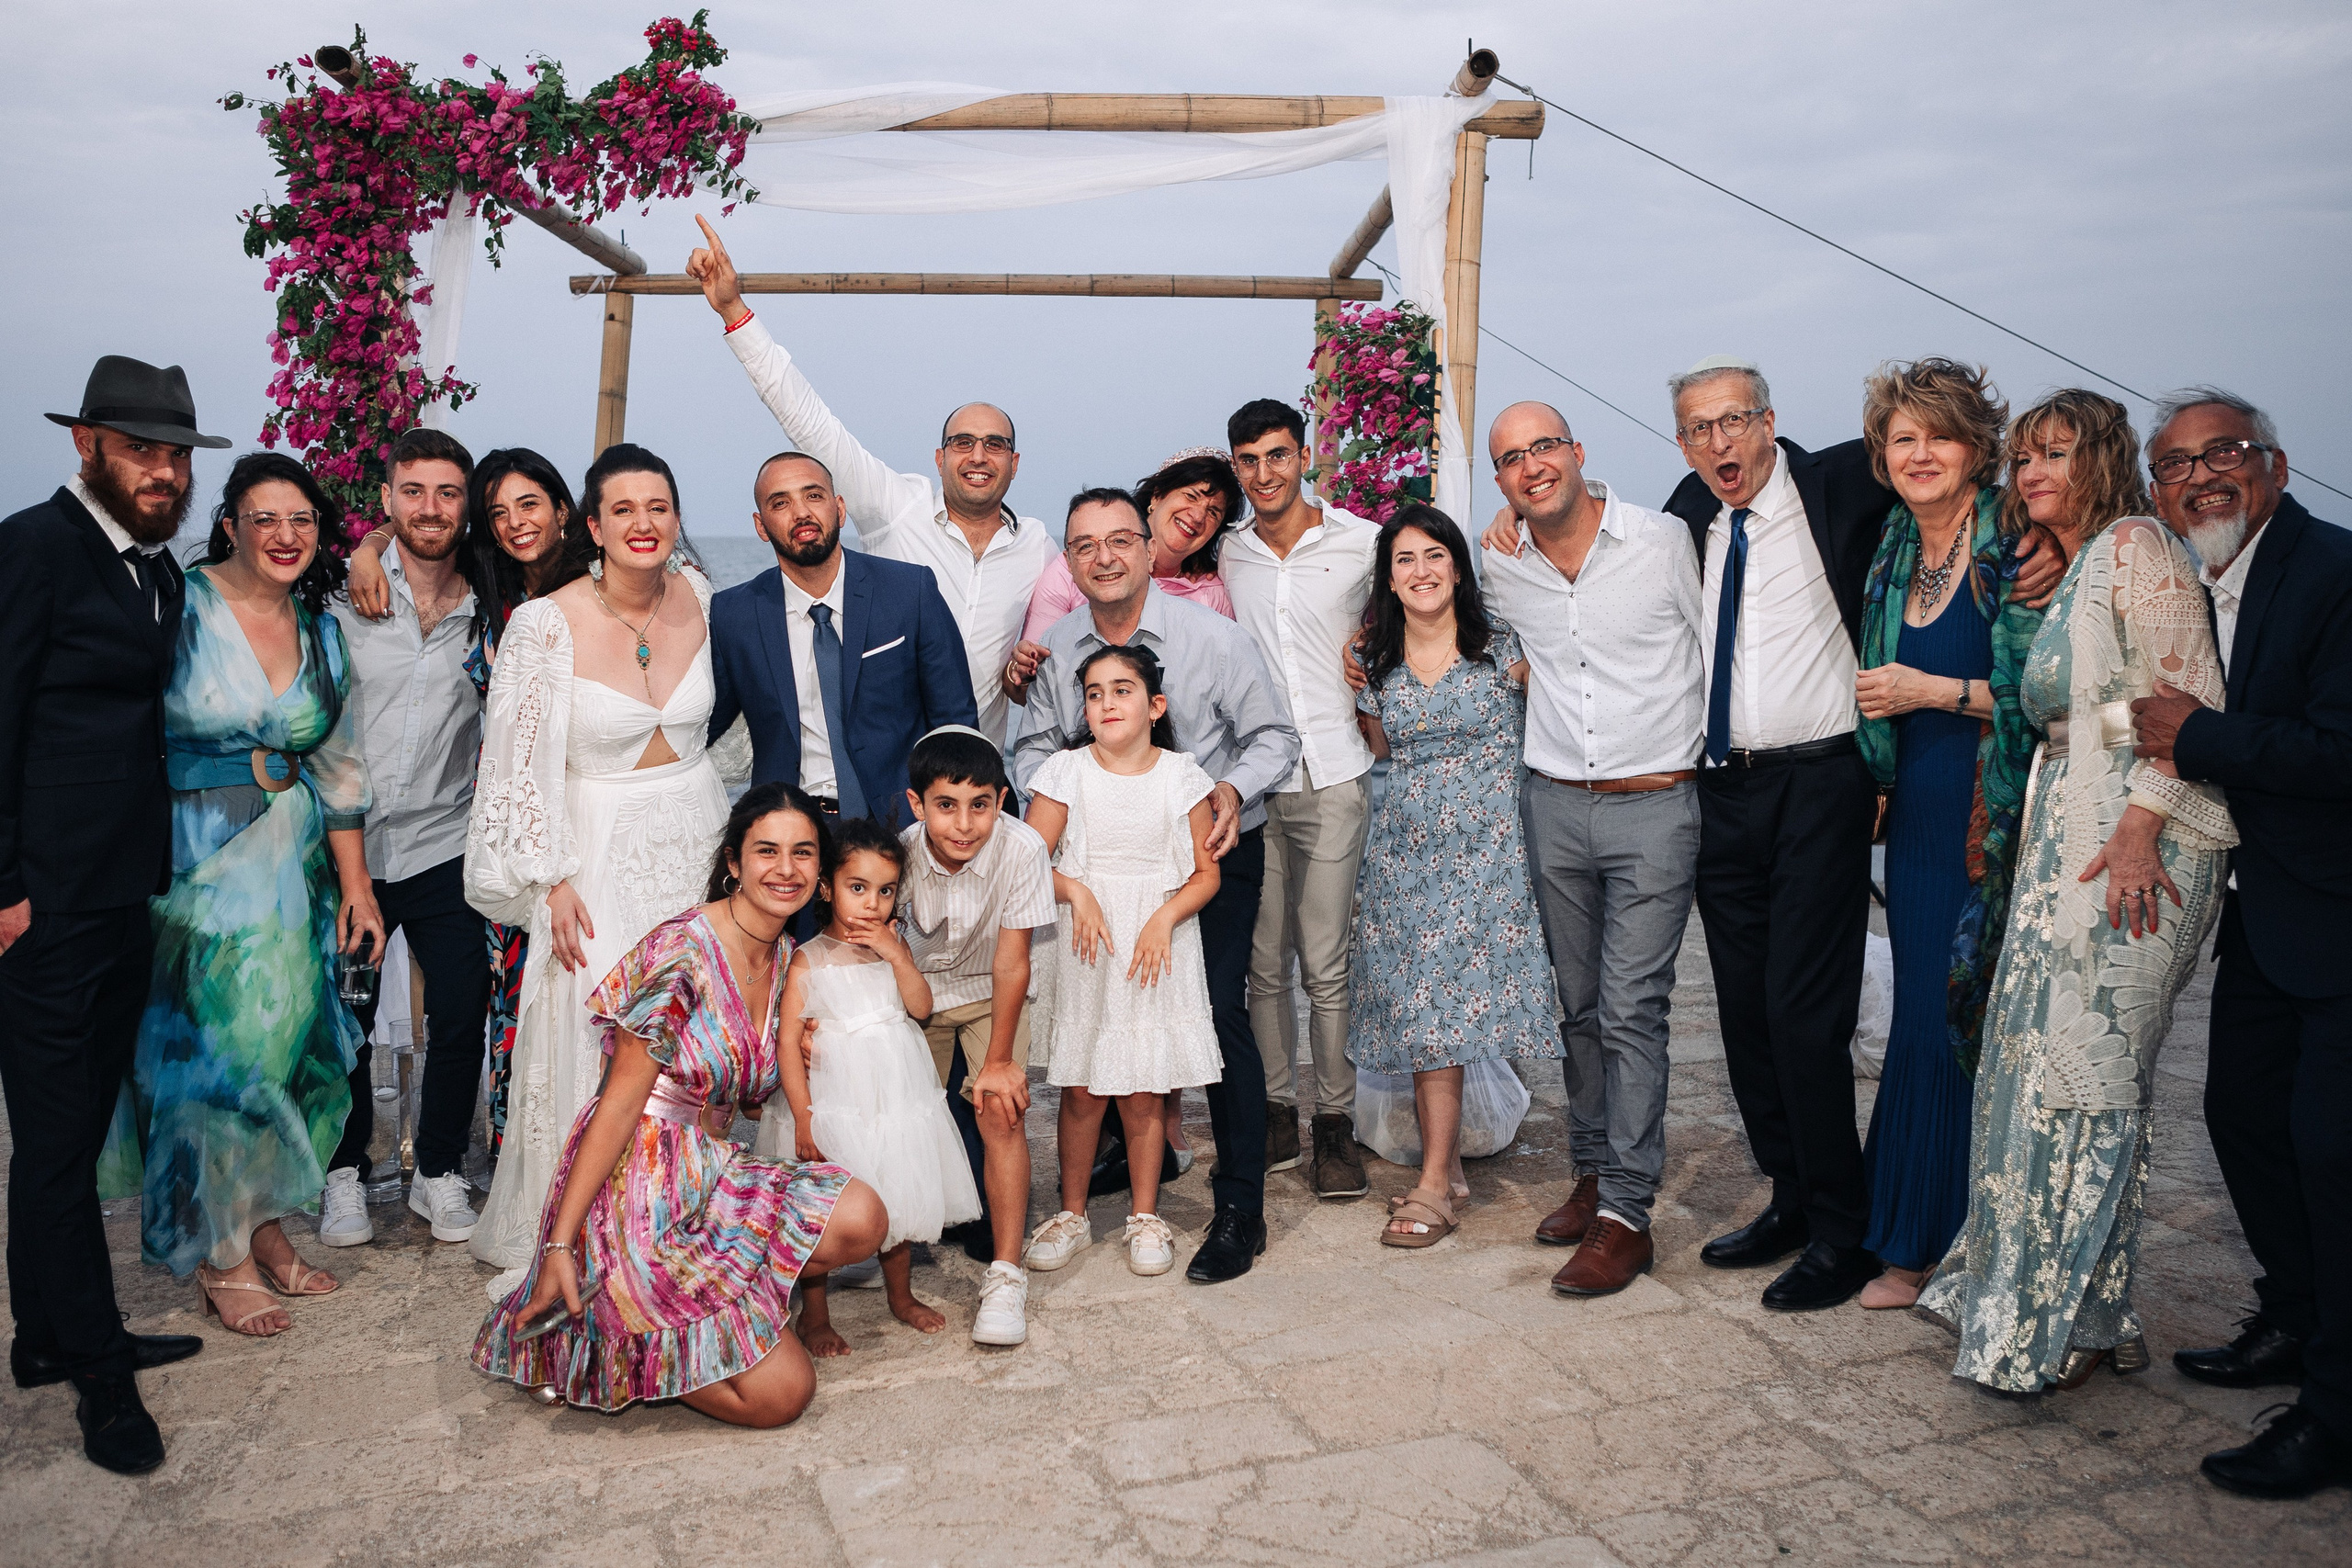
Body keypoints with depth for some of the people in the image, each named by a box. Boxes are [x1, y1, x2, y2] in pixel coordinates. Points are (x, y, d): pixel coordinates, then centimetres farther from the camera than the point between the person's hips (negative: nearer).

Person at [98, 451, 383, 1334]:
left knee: (282, 1038, 11)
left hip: (293, 864, 5)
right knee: (207, 1045, 1)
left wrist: (355, 881, 9)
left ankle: (264, 1223, 27)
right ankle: (218, 1257, 15)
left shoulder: (321, 631, 6)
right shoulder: (182, 609, -10)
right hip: (194, 858, -5)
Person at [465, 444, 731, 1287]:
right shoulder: (546, 624, -14)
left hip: (696, 835, 4)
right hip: (597, 852, -4)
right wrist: (551, 881, -10)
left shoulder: (699, 595, -1)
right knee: (596, 1042, -1)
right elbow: (520, 764, -9)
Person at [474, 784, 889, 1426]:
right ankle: (581, 1354, 6)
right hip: (638, 1187, -8)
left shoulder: (785, 957, 9)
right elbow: (620, 1101, -15)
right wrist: (559, 1245, -15)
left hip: (710, 1176, 8)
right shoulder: (683, 950, -16)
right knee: (782, 1393, -14)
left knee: (861, 1218, -19)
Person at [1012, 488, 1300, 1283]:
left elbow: (1274, 736, -4)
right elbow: (1035, 748, 11)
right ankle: (1130, 1150, 33)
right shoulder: (1055, 648, 0)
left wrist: (1234, 788, -23)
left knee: (1218, 1011, -12)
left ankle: (1240, 1211, 0)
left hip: (1214, 848, -4)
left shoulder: (1213, 636, -11)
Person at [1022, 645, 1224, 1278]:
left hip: (1160, 948, 0)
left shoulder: (1181, 776, 1)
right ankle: (1072, 1214, 22)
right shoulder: (1065, 772, 0)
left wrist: (1166, 917, -12)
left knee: (1144, 1094, 4)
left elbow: (1206, 872, 2)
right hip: (1085, 948, 0)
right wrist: (1076, 893, -15)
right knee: (1081, 1092, 4)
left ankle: (1146, 1217, 21)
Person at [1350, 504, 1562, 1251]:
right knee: (1420, 1009, 2)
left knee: (1445, 1004, -6)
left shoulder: (1503, 645, -2)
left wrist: (1537, 672, -8)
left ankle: (1434, 1183, 1)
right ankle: (1446, 1166, 16)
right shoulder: (1377, 662, 8)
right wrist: (1351, 683, 9)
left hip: (1485, 845, -3)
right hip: (1405, 848, 4)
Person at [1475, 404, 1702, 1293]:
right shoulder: (1497, 567, 4)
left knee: (1631, 1008, -6)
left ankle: (1626, 1213, 1)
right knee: (1579, 1004, 12)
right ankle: (1593, 1174, 25)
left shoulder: (1664, 542, -6)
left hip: (1654, 807, -4)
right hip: (1553, 808, 4)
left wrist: (1696, 754, 5)